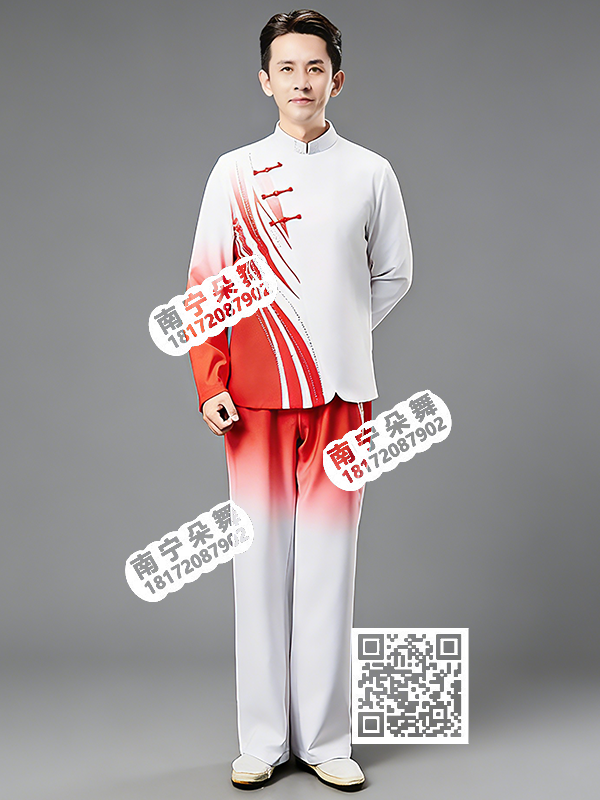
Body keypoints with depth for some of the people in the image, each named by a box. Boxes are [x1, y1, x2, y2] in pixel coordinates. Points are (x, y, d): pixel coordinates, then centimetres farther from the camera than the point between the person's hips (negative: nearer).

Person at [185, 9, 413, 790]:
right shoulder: (235, 172, 6)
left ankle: (325, 740, 13)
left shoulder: (370, 173, 8)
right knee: (261, 561, 3)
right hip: (256, 396, 0)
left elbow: (394, 274, 17)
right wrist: (211, 382, -5)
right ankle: (263, 740, 14)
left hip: (340, 395, 0)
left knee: (328, 563, 2)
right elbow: (206, 285, 3)